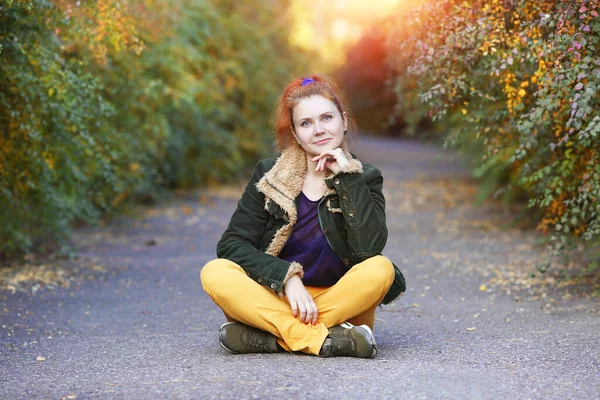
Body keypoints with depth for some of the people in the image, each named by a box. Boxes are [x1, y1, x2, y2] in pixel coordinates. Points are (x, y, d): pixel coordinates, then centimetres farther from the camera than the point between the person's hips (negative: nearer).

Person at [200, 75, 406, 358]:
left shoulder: (363, 179, -1)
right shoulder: (269, 175, 0)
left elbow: (369, 249, -18)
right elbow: (231, 244, -6)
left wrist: (348, 178, -17)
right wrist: (288, 278, -20)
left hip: (341, 301, 0)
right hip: (276, 299, 1)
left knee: (380, 269, -30)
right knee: (214, 273, -25)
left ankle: (272, 337, -28)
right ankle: (323, 338, -33)